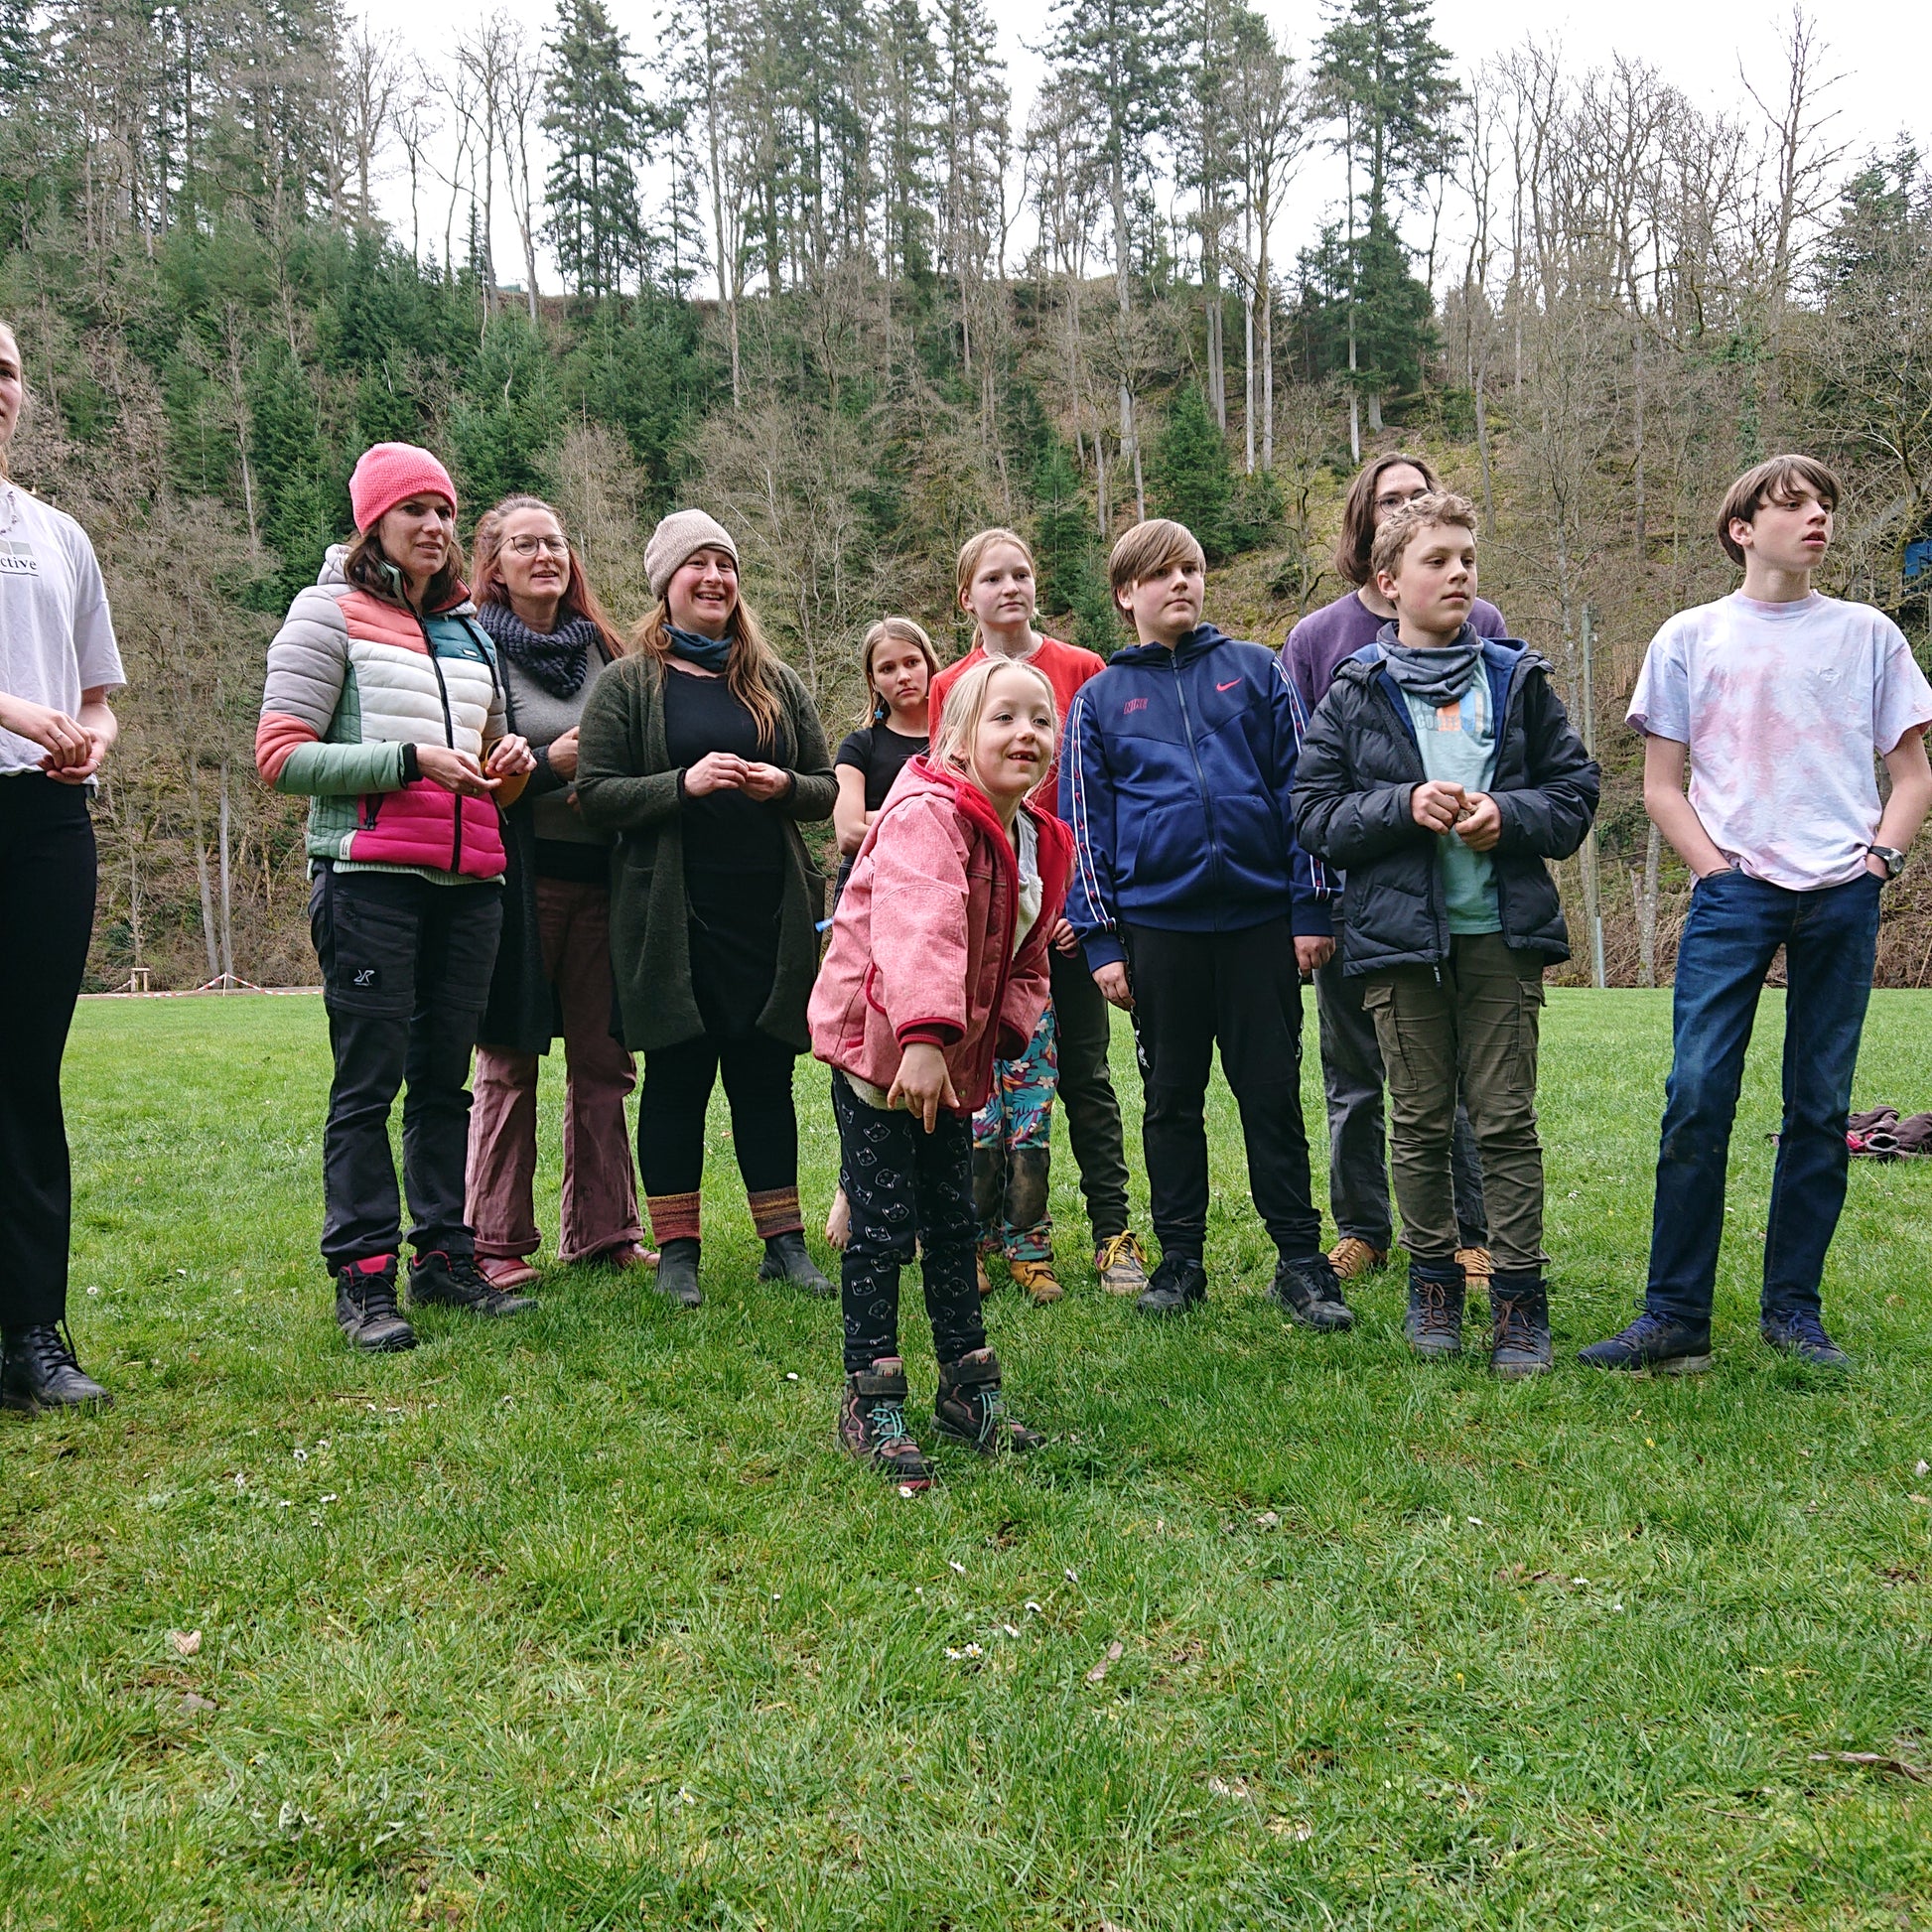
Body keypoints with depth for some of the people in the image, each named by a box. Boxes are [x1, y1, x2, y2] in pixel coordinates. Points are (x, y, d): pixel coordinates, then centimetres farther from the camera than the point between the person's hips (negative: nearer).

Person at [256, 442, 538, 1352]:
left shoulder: (470, 629, 20)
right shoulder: (331, 612, 1)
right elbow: (280, 754, -7)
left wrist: (507, 760, 6)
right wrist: (410, 759, -15)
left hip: (468, 883, 6)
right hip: (372, 876, -6)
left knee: (445, 1078, 10)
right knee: (369, 1081, -5)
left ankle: (444, 1256, 19)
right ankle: (363, 1276, 1)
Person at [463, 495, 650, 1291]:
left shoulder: (601, 648, 15)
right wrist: (551, 763, -18)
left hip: (599, 874, 5)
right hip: (519, 876, -5)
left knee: (603, 1059, 7)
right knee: (509, 1063, 0)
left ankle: (601, 1230, 18)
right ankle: (497, 1244, 9)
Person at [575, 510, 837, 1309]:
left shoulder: (777, 682, 13)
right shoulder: (628, 684, 2)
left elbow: (828, 790, 14)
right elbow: (595, 794, -5)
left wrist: (783, 787, -8)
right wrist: (684, 784, -19)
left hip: (770, 916, 3)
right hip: (671, 919, -3)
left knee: (766, 1076, 7)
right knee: (677, 1077, 3)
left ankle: (784, 1241, 17)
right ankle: (677, 1250, 13)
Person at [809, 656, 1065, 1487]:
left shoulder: (1039, 841, 7)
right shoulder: (926, 815, -21)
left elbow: (1024, 957, 17)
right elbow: (917, 927, -36)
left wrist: (1006, 1029, -1)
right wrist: (922, 1038, -48)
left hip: (952, 1055, 8)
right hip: (877, 1043, -8)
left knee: (953, 1219, 15)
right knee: (883, 1224, -4)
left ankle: (968, 1386, 27)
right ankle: (870, 1400, 9)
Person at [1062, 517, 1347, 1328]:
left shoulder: (1256, 671, 7)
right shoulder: (1099, 700, 8)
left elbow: (1298, 788, 4)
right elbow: (1084, 825, 7)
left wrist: (1310, 908, -2)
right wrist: (1101, 940, 1)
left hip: (1261, 918, -1)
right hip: (1158, 925, 1)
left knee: (1273, 1093, 5)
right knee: (1171, 1099, 10)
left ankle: (1300, 1260, 14)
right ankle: (1179, 1259, 21)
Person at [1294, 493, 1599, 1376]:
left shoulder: (1517, 680, 7)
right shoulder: (1353, 693, 3)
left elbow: (1576, 790, 9)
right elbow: (1313, 813, 0)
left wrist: (1508, 815, -10)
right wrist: (1403, 805, -14)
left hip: (1502, 932, 1)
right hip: (1399, 936, 0)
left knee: (1507, 1118, 1)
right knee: (1421, 1121, 8)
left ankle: (1520, 1297, 10)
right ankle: (1433, 1283, 22)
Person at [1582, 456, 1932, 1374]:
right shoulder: (1691, 638, 8)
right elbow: (1661, 786, 7)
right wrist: (1718, 870, -5)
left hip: (1844, 895, 2)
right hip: (1735, 891, -2)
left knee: (1820, 1109, 5)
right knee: (1695, 1099, -9)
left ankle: (1793, 1309, 15)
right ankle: (1674, 1316, -2)